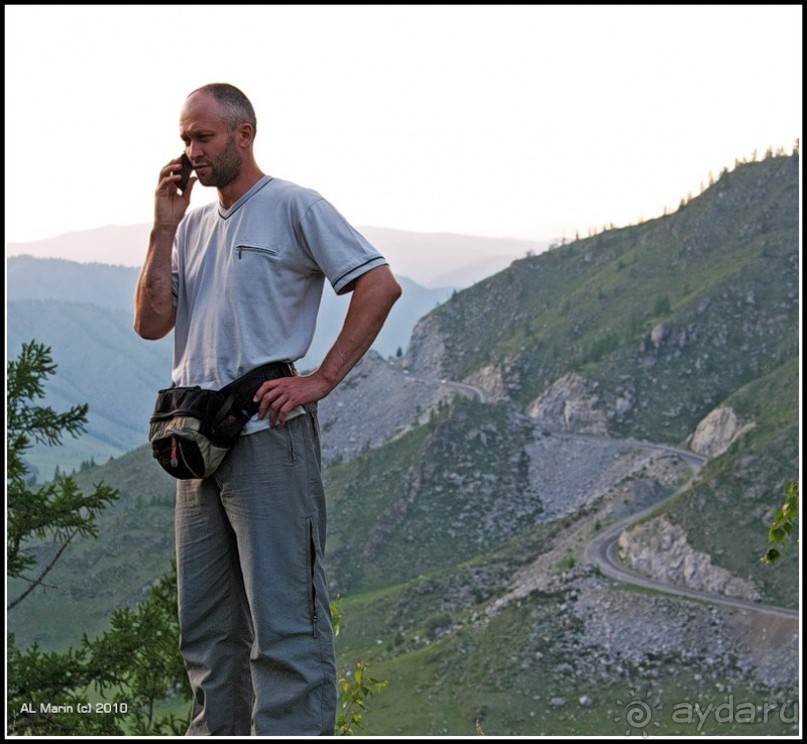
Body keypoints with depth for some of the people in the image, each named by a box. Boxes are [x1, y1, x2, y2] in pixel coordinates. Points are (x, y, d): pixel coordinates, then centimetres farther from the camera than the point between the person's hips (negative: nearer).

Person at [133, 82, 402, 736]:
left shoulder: (294, 207, -1)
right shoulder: (194, 225, 18)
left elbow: (380, 285, -9)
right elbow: (152, 323, 9)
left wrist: (321, 379, -13)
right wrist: (164, 227, 3)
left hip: (268, 436, -8)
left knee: (284, 618, -8)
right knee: (206, 626, 13)